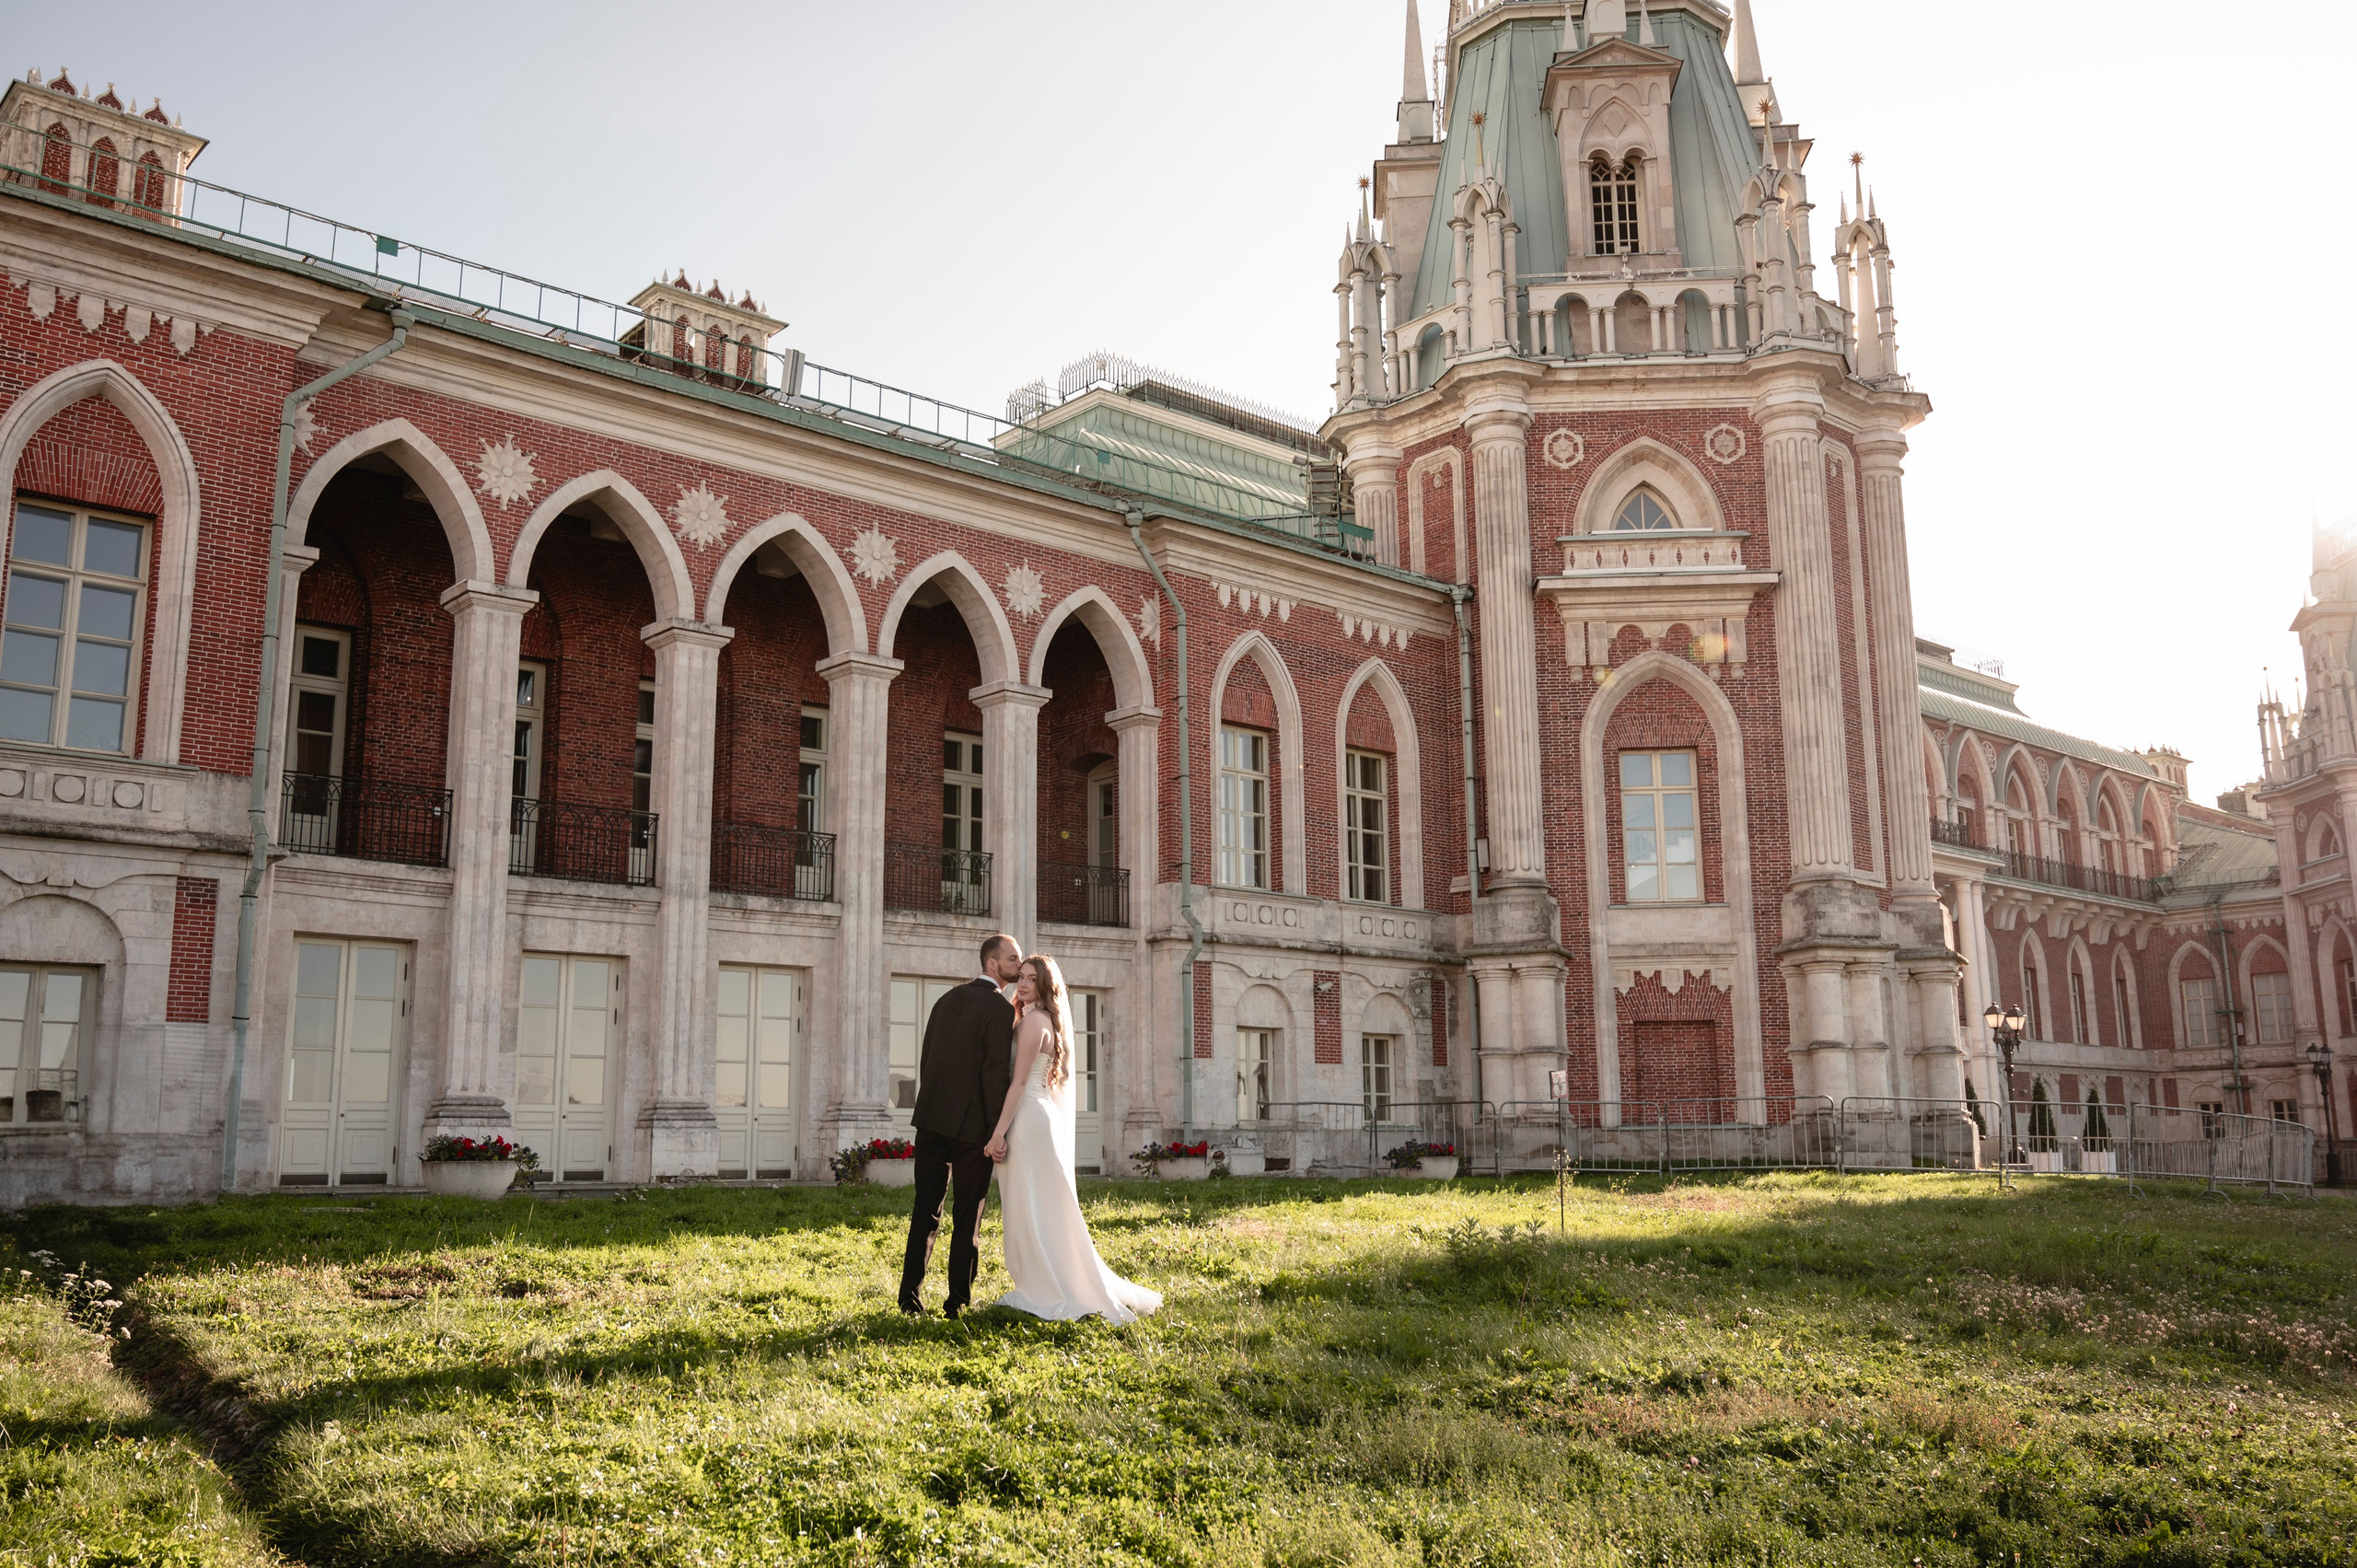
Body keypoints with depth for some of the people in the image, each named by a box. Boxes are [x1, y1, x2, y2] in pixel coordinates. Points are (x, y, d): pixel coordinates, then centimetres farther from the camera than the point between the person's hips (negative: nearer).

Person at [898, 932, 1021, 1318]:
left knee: (925, 1211, 9)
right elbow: (996, 1073, -15)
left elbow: (926, 1059, 14)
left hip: (932, 1118, 6)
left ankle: (911, 1296, 8)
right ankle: (958, 1301, 7)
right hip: (972, 1124, -6)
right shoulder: (1000, 1009, -9)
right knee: (967, 1216, 4)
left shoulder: (947, 1000, 13)